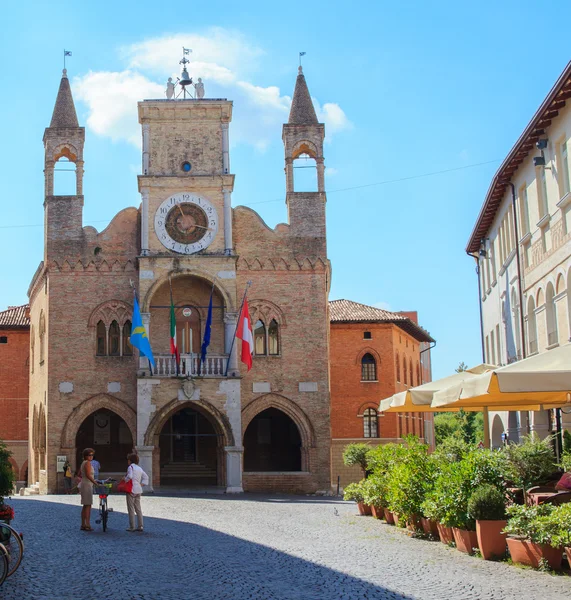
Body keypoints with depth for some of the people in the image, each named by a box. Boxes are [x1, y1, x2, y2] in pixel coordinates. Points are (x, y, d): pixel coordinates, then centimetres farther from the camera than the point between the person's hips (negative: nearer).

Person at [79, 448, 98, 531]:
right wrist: (96, 483, -22)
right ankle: (87, 525, -12)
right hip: (87, 485, -10)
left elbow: (80, 474, 24)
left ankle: (83, 525, 15)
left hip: (83, 485, 10)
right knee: (88, 505, -9)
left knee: (85, 506, 13)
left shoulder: (83, 463, 16)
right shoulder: (87, 463, -14)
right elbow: (88, 475, -23)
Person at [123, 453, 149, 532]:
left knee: (131, 509, -1)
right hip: (138, 490, 7)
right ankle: (140, 526, 11)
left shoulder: (130, 467, -9)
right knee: (138, 509, 12)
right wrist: (141, 484, 12)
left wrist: (124, 479, -6)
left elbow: (129, 476, -24)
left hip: (131, 490, -7)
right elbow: (146, 477, 16)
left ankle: (132, 527, 1)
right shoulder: (139, 468, 15)